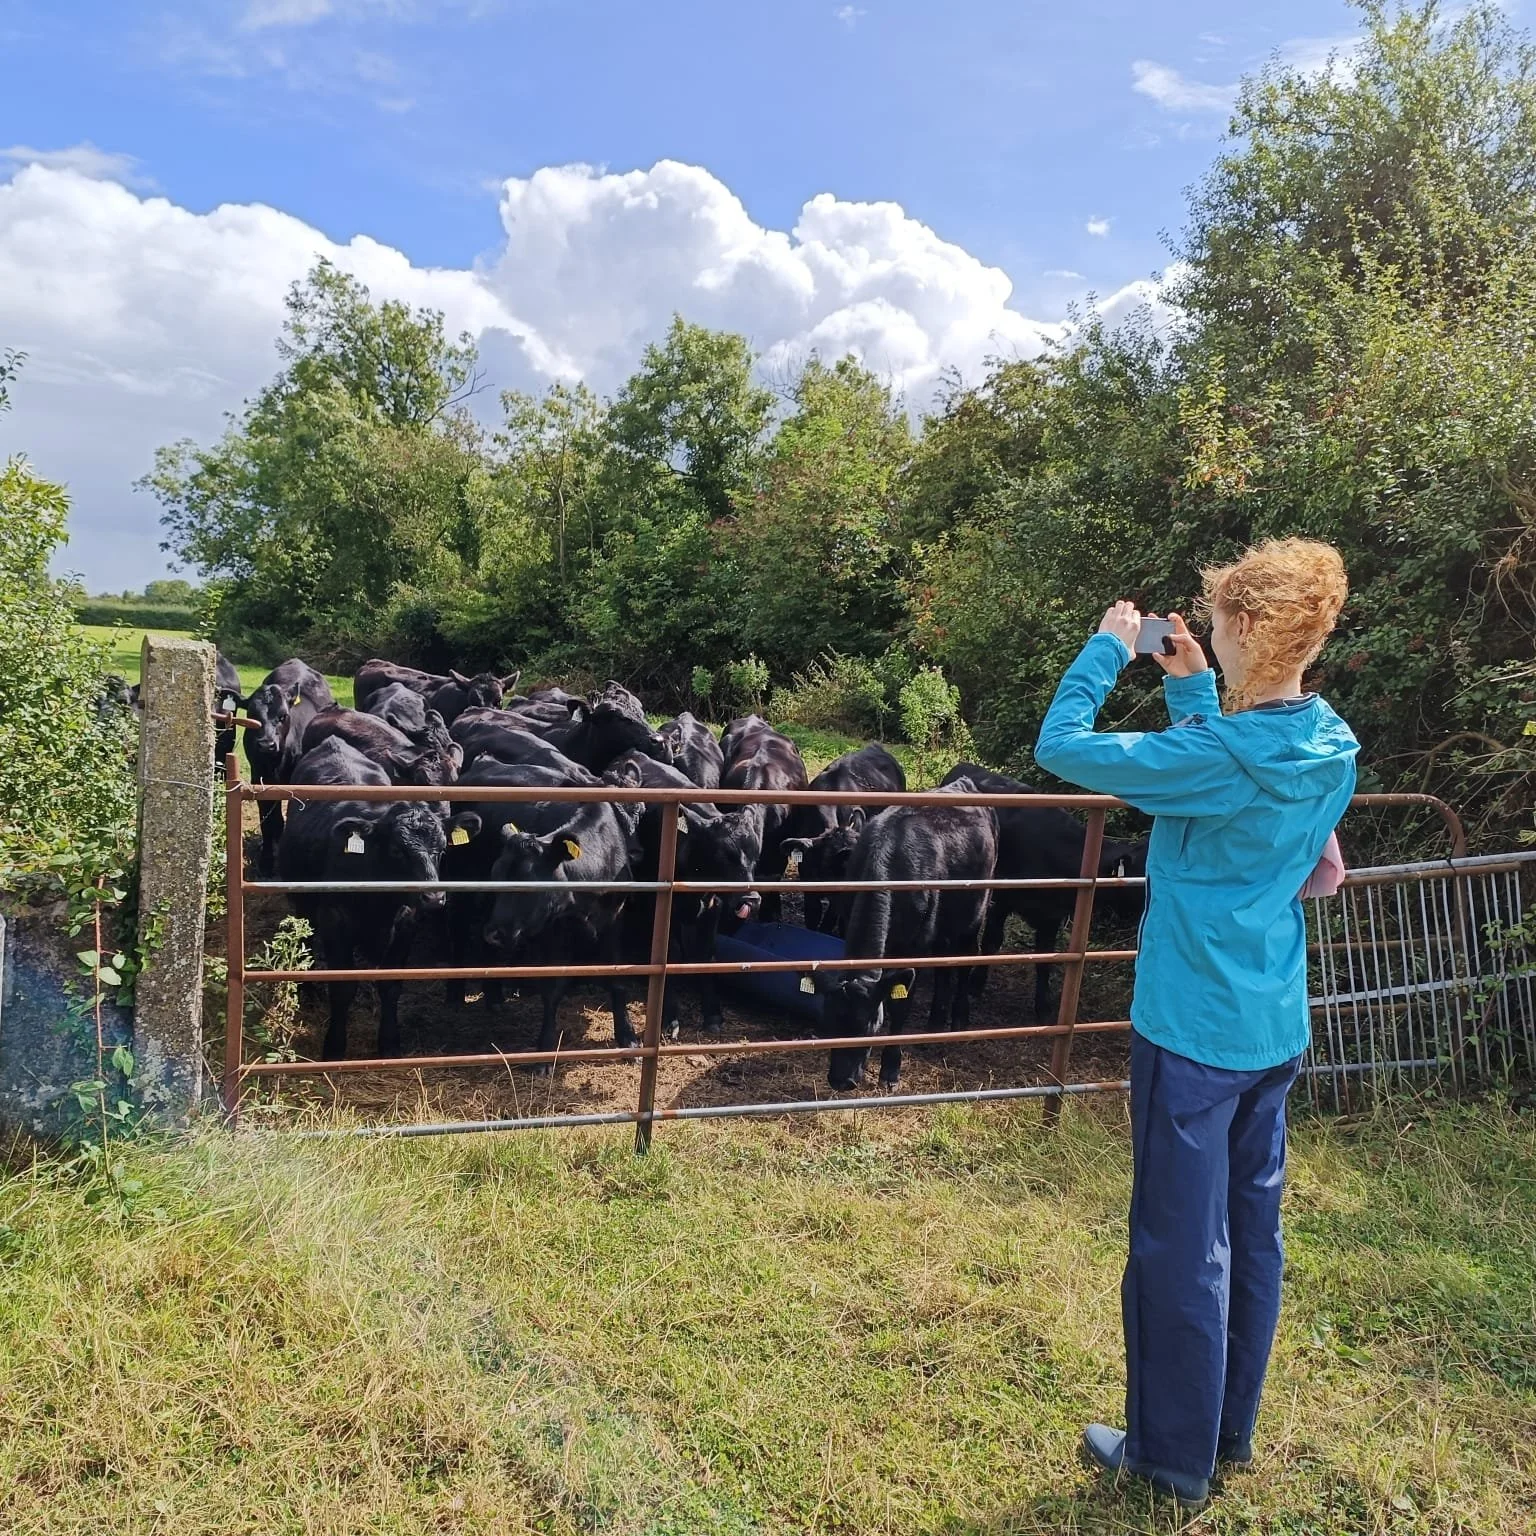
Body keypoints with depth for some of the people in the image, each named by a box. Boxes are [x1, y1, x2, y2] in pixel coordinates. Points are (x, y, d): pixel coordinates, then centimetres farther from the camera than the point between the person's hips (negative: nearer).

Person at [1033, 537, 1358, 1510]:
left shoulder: (1212, 757, -24)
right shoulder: (1333, 749, 1)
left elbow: (1059, 747, -19)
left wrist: (1108, 650, -7)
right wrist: (1197, 693, 11)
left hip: (1192, 1032, -8)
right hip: (1275, 1029, 8)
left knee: (1183, 1248, 7)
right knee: (1252, 1232, 19)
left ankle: (1174, 1457, 24)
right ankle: (1230, 1432, 37)